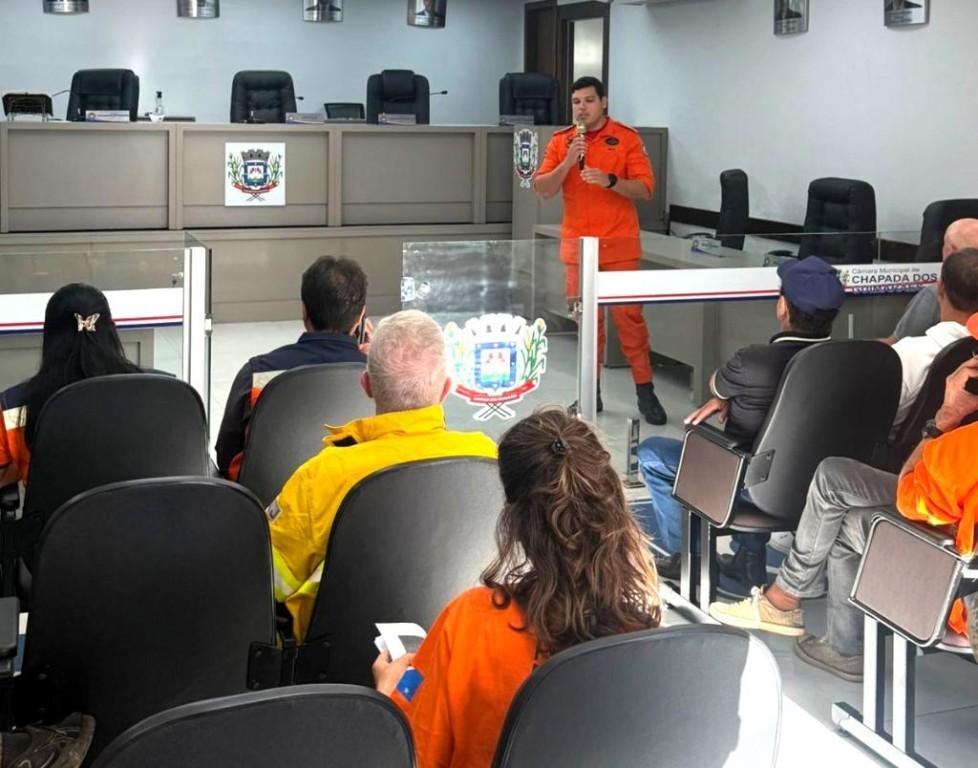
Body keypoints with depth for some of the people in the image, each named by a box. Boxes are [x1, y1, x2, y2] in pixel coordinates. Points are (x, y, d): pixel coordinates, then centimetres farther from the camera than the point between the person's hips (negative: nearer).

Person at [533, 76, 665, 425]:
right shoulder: (560, 141, 7)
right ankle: (591, 390, 13)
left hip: (619, 244, -2)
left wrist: (609, 180, -20)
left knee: (629, 316, -4)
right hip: (577, 244, 2)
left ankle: (645, 391, 3)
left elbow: (645, 189, -5)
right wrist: (568, 162, -14)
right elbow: (543, 190, 1)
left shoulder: (627, 138, 0)